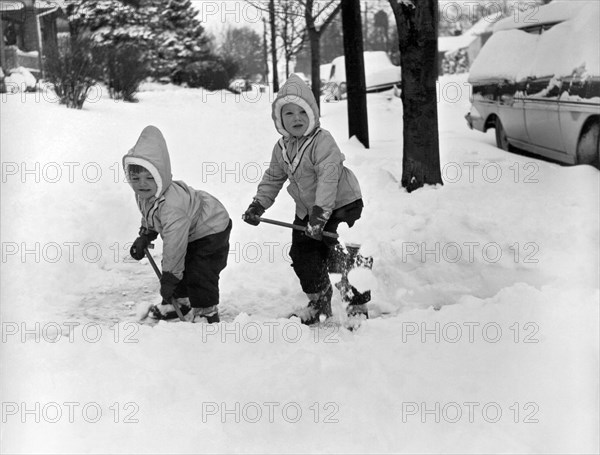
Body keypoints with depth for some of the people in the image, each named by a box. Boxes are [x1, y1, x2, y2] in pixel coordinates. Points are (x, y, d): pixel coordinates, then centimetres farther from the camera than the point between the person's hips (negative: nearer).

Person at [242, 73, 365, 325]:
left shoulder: (323, 142, -22)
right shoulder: (282, 148, 3)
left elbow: (328, 178, -31)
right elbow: (273, 178, 17)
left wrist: (320, 214, -37)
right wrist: (257, 205, 9)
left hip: (341, 204, -7)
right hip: (306, 209, 8)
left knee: (342, 257, -12)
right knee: (302, 256, 7)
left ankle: (358, 306, 3)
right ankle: (319, 303, 26)